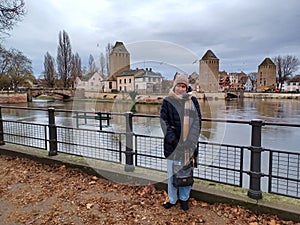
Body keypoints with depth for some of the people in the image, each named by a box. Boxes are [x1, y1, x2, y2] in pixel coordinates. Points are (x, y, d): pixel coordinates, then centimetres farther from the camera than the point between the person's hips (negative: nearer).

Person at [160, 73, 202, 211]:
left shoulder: (193, 101, 5)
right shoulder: (167, 102, 0)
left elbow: (197, 120, 1)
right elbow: (164, 121, -4)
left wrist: (192, 140, -9)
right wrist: (172, 138, -14)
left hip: (189, 143, 2)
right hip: (173, 144, -1)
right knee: (172, 172, 7)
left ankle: (184, 198, 29)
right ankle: (172, 199, 25)